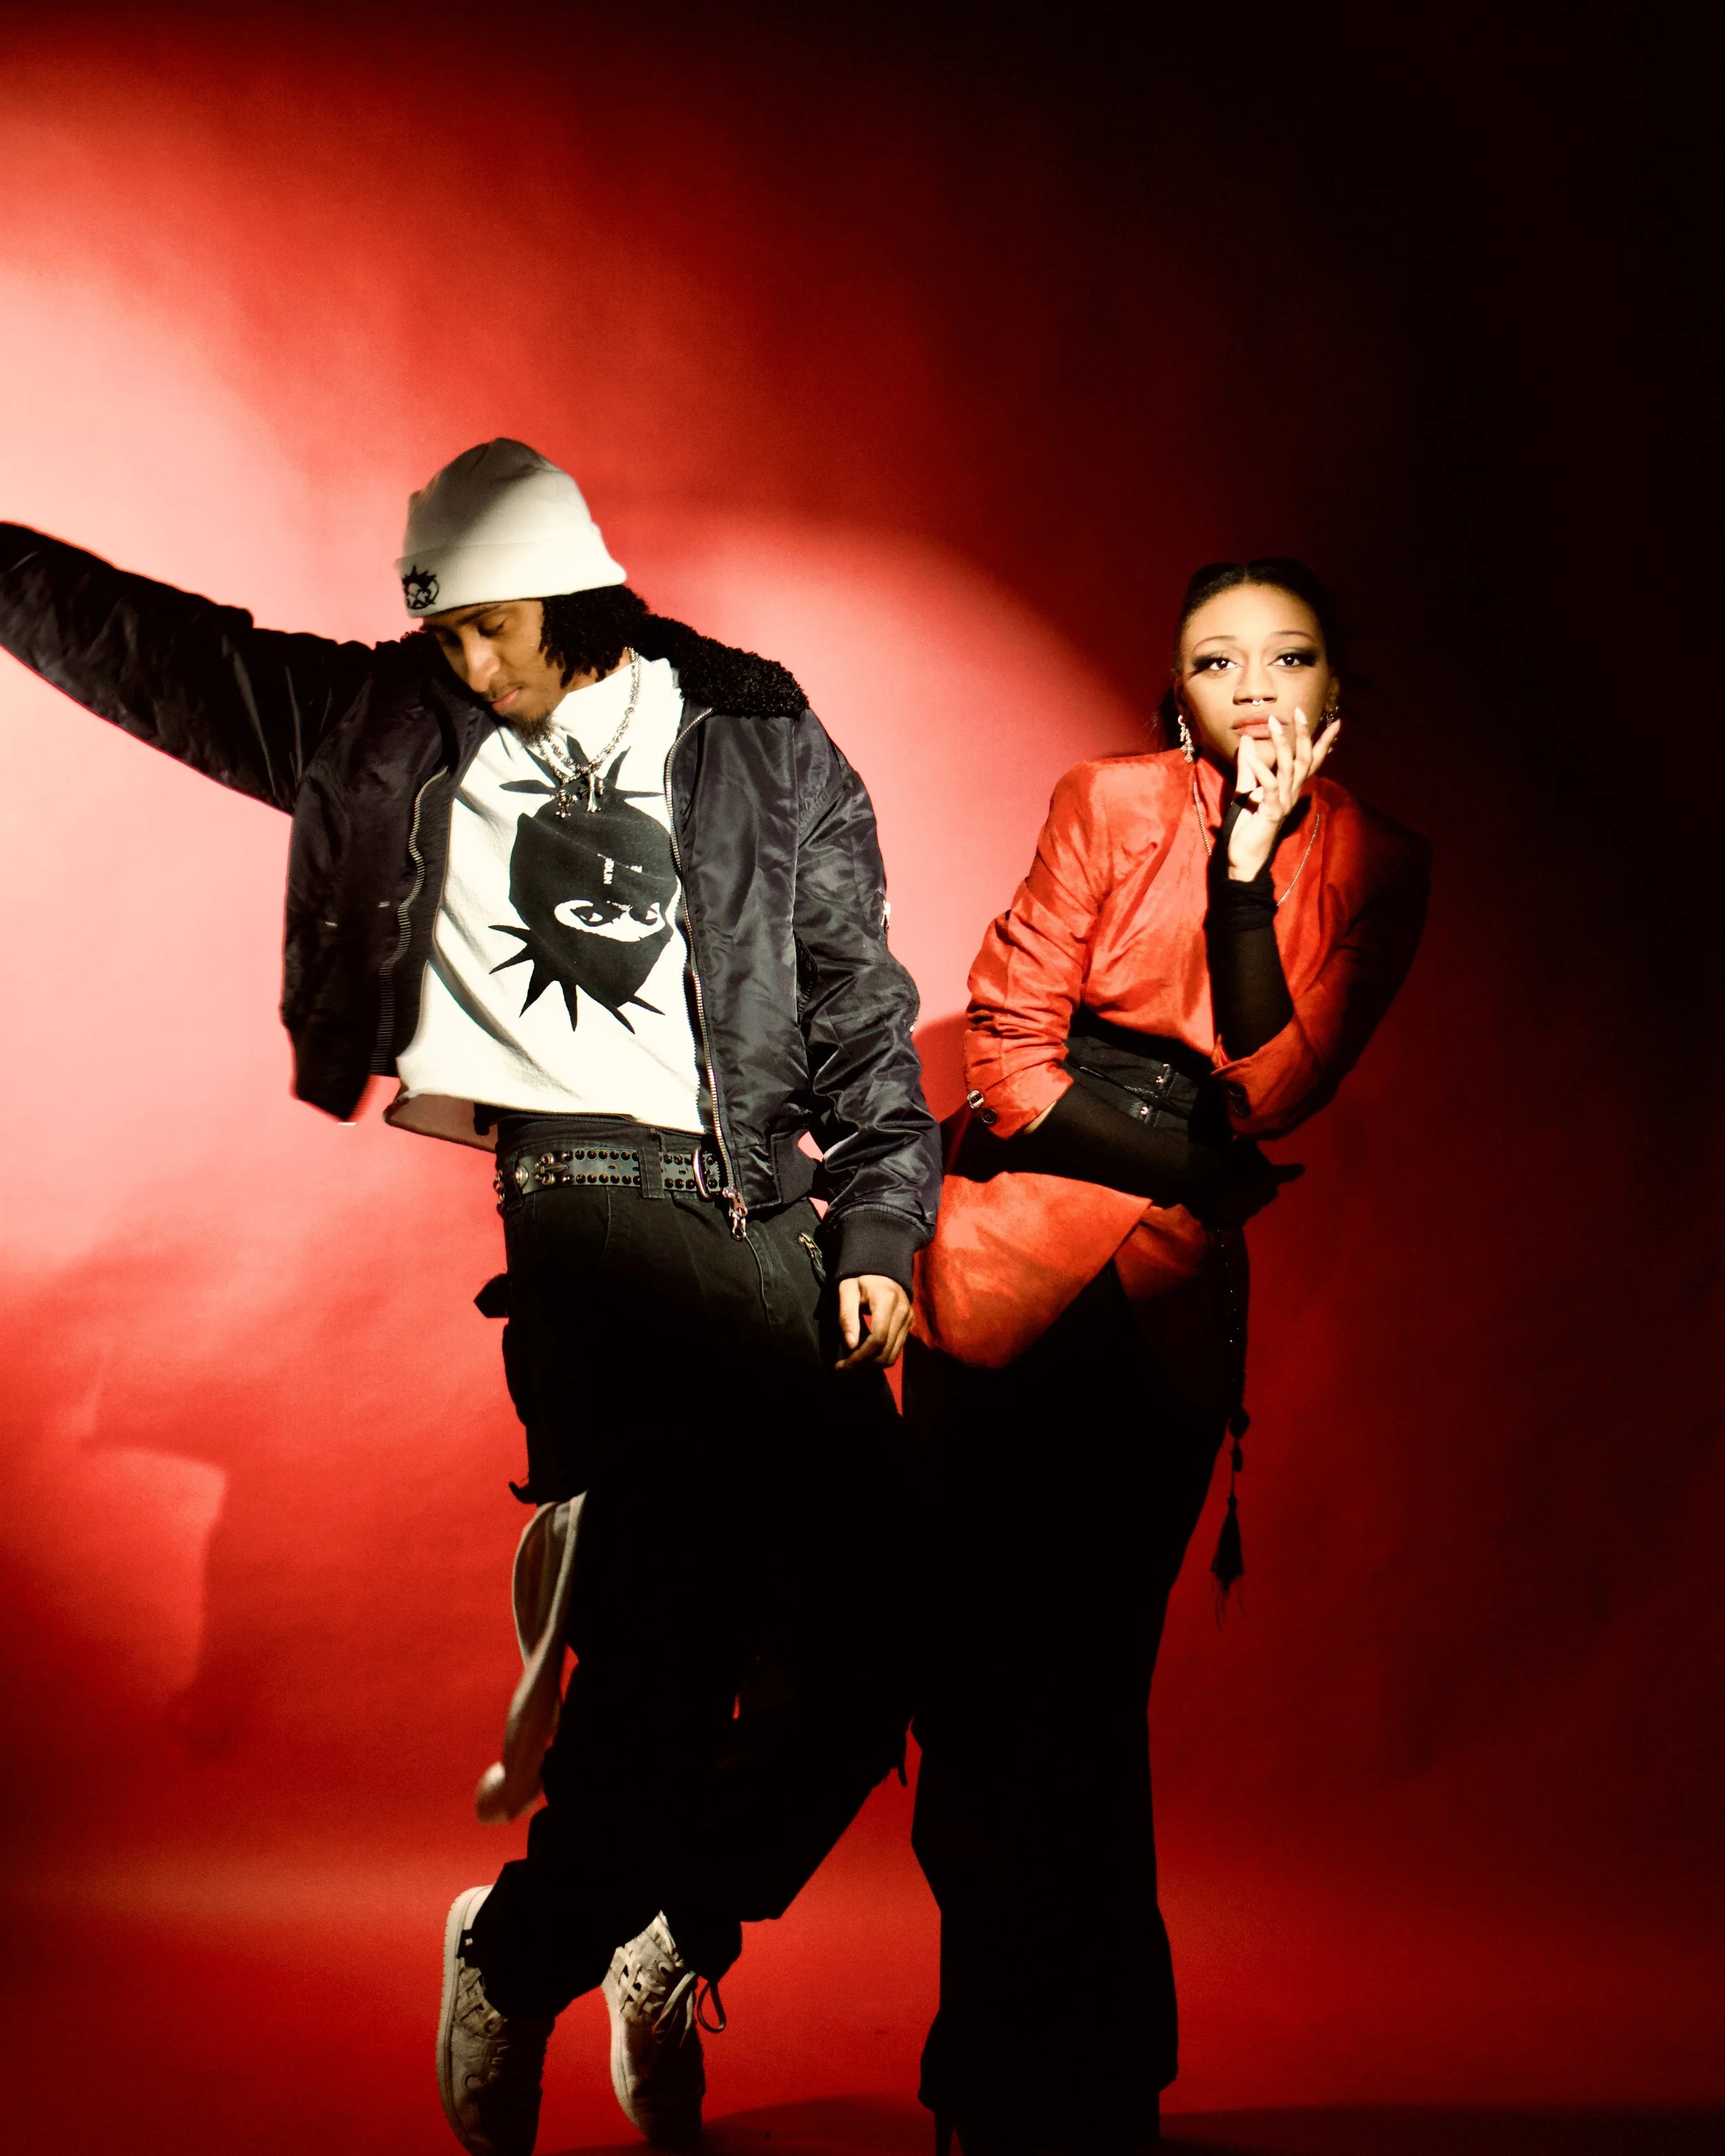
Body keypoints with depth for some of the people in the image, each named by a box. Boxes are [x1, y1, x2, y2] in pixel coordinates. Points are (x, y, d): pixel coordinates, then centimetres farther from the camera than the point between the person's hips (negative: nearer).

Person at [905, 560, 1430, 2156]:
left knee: (1088, 1685, 6)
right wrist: (1190, 1149, -5)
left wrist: (1251, 861, -14)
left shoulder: (1374, 868, 5)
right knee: (980, 1672, -1)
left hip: (1177, 1303, 1)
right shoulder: (1109, 803, 1)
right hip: (1013, 1267, -1)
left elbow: (1274, 1085, -9)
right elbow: (1008, 1047, -2)